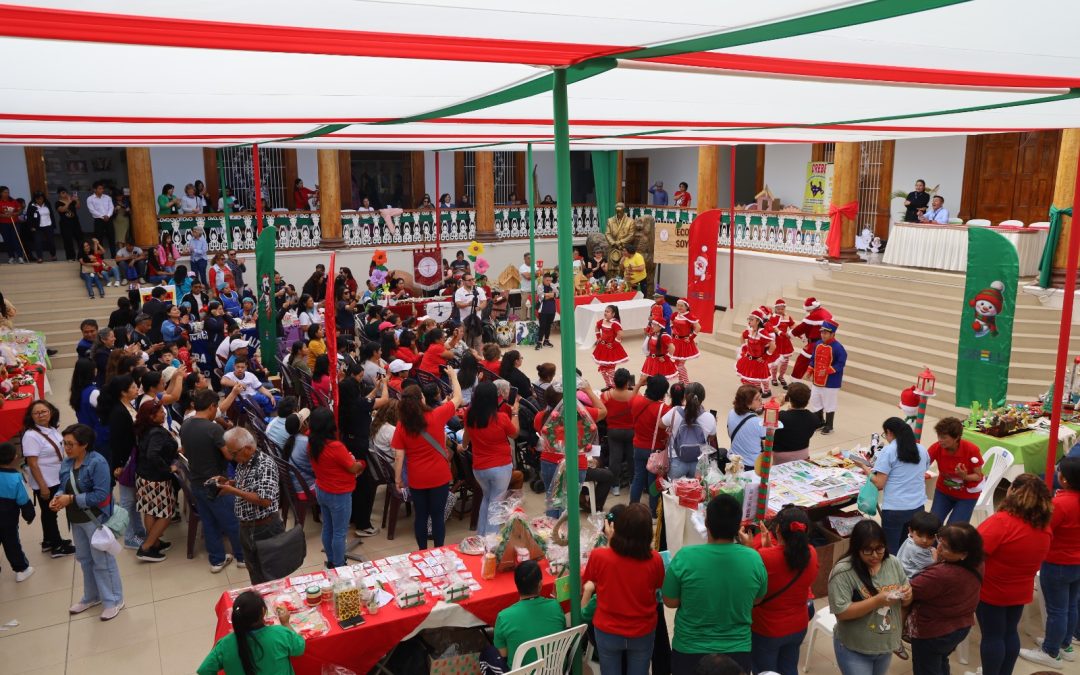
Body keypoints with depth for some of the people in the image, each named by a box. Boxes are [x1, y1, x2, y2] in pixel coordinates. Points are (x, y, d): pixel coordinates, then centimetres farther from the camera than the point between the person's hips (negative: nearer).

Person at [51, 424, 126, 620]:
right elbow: (64, 487, 11)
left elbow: (101, 494, -26)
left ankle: (114, 601, 15)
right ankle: (92, 597, 39)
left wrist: (71, 499, -25)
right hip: (76, 520, 8)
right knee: (84, 559, 22)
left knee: (103, 560, 2)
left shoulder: (97, 462, -22)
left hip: (95, 519, -8)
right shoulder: (67, 462, 1)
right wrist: (58, 498, -11)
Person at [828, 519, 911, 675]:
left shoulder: (893, 563, -4)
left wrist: (907, 595, -16)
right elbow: (841, 612, -24)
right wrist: (877, 601, -29)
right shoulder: (843, 571, -22)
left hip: (886, 645, 6)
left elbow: (905, 602, 7)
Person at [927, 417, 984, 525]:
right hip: (944, 491, 2)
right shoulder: (937, 448, -23)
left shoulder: (972, 450, -28)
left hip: (967, 494, -2)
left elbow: (978, 476, -16)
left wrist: (965, 477, -36)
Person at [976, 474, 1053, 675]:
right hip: (1019, 591, 6)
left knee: (992, 636, 9)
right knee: (1010, 633, 20)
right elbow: (1034, 558, 12)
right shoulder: (1044, 527, -4)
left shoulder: (1002, 521, -29)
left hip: (991, 590, -6)